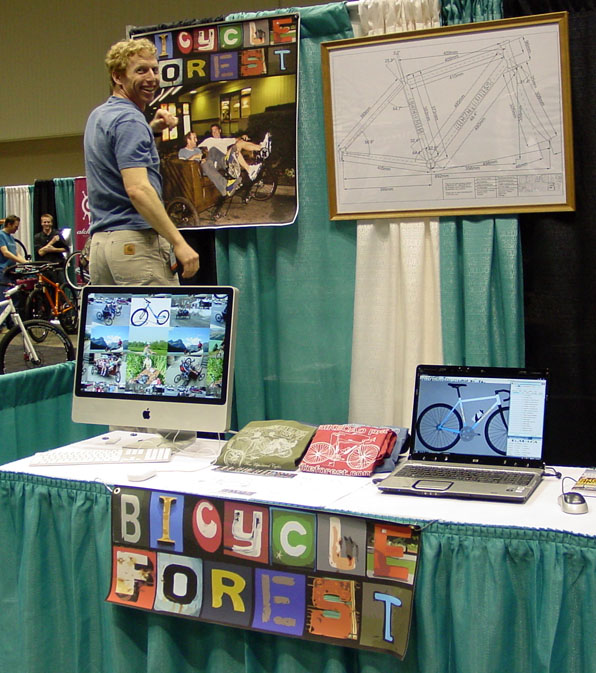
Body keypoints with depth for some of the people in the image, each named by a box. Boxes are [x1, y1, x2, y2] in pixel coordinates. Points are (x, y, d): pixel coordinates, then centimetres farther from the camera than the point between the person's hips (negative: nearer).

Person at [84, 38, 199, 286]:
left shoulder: (98, 116, 19)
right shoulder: (129, 120, -10)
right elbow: (137, 189, -21)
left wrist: (150, 130, 22)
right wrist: (179, 243, -23)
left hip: (99, 241, 10)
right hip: (136, 241, -9)